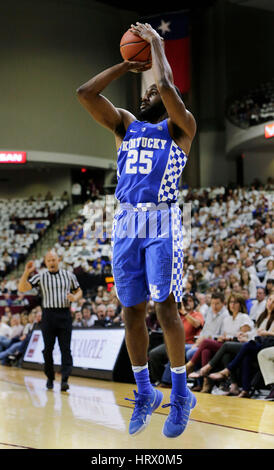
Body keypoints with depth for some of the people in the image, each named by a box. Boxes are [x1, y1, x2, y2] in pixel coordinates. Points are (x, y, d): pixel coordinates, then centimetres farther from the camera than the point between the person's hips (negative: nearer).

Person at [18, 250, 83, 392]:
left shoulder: (69, 275, 10)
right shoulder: (40, 277, 6)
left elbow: (79, 291, 19)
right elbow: (22, 288, -1)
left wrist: (75, 298, -3)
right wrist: (26, 272, -14)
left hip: (65, 315, 0)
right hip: (48, 315, 0)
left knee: (66, 348, -8)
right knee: (48, 349, 3)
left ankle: (64, 380, -12)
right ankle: (50, 378, 18)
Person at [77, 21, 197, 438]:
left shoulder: (179, 128, 5)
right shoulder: (125, 125, 18)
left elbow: (167, 86, -14)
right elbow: (85, 93, 7)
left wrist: (157, 45, 0)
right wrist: (127, 64, 10)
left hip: (162, 221, -5)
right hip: (126, 220, 5)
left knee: (166, 308, -6)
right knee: (131, 311, 6)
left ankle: (181, 395, 6)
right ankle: (145, 394, 18)